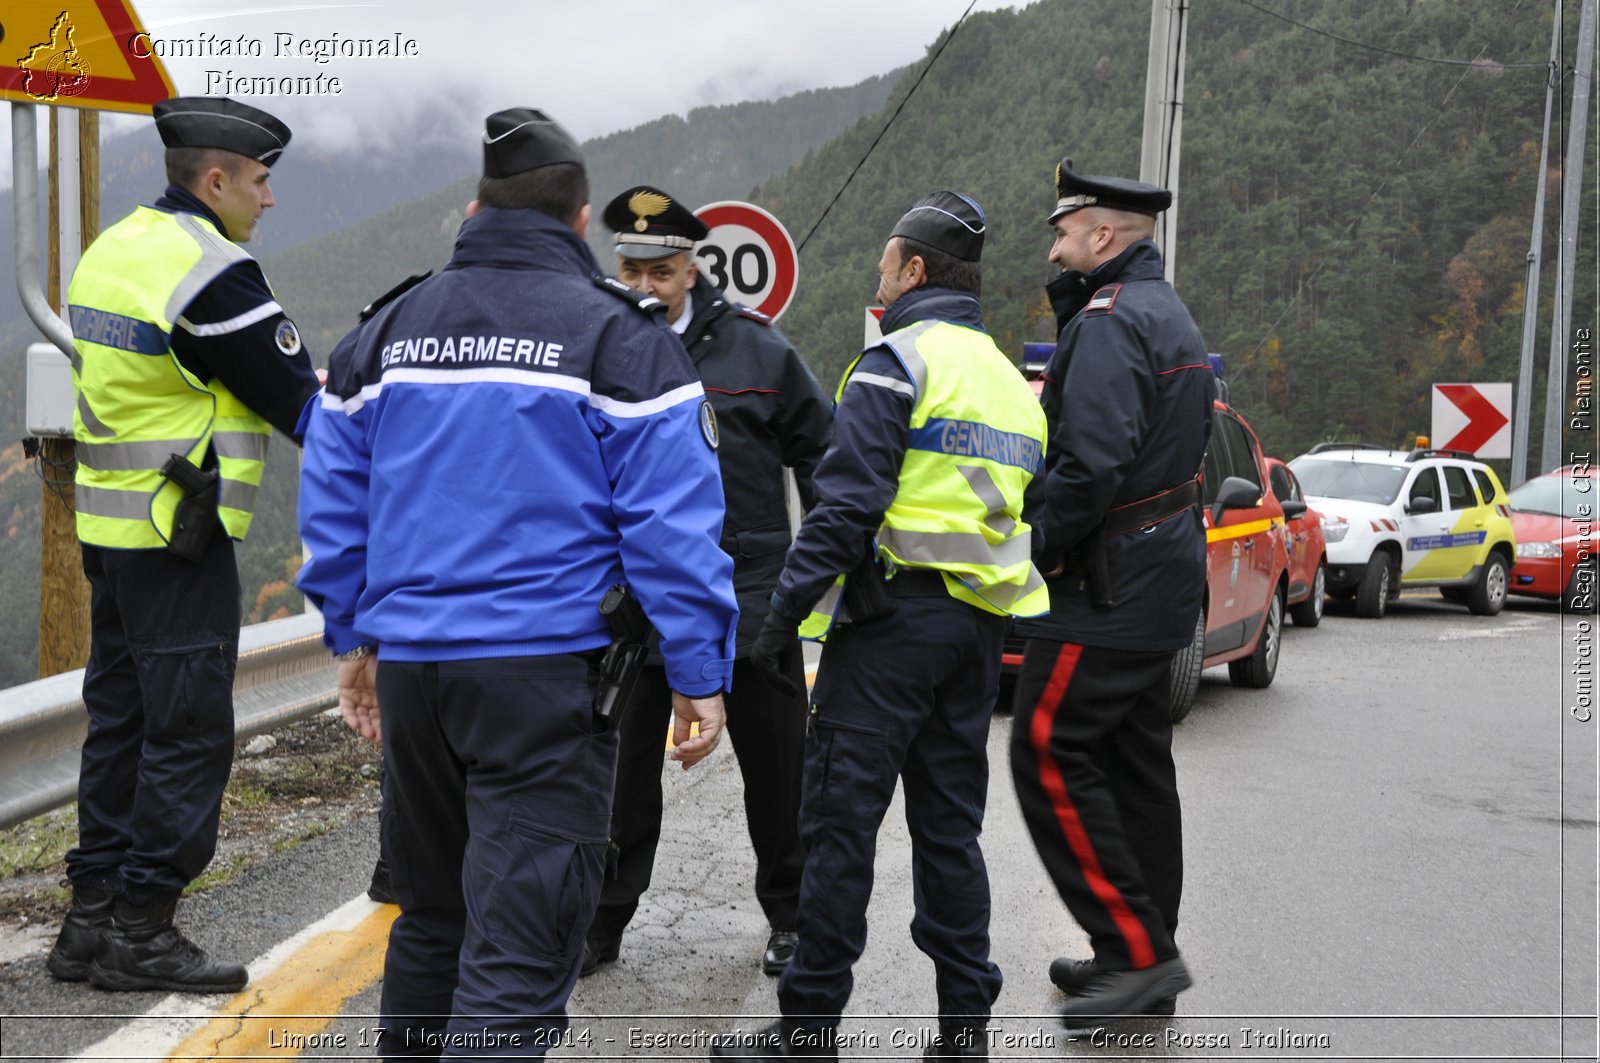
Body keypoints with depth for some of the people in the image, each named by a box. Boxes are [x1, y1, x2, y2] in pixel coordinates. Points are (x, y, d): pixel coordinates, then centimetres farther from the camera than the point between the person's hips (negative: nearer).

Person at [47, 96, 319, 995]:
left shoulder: (114, 248, 13)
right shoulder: (212, 274, -17)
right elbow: (305, 407, -14)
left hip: (109, 523, 10)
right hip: (178, 539, -10)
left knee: (120, 715, 14)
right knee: (189, 728, -1)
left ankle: (93, 917, 22)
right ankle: (140, 930, 5)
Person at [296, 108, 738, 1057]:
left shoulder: (388, 330, 11)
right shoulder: (620, 336, -4)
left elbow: (333, 504, 14)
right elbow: (672, 524, -9)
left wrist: (354, 638, 23)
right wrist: (702, 675, -4)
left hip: (409, 665, 6)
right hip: (542, 668, -6)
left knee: (433, 913, 23)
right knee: (520, 947, -3)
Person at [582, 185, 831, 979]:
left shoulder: (754, 347, -1)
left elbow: (818, 448, 7)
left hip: (749, 591, 0)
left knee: (775, 765, 10)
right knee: (623, 764, 9)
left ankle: (789, 914, 28)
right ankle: (604, 920, 24)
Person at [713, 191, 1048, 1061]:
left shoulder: (898, 360, -7)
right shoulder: (1009, 380, 19)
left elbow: (849, 499, -16)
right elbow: (1029, 515, 20)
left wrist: (785, 612, -13)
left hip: (893, 615, -8)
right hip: (978, 627, 8)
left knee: (842, 818, -3)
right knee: (950, 825, 12)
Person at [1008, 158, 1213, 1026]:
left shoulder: (1109, 321, -15)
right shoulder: (1170, 317, 19)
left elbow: (1092, 462, -27)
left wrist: (1028, 550, -16)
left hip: (1109, 587, -11)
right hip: (1164, 573, 11)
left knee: (1049, 756, -7)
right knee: (1135, 763, 13)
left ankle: (1138, 951, -5)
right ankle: (1144, 959, 21)